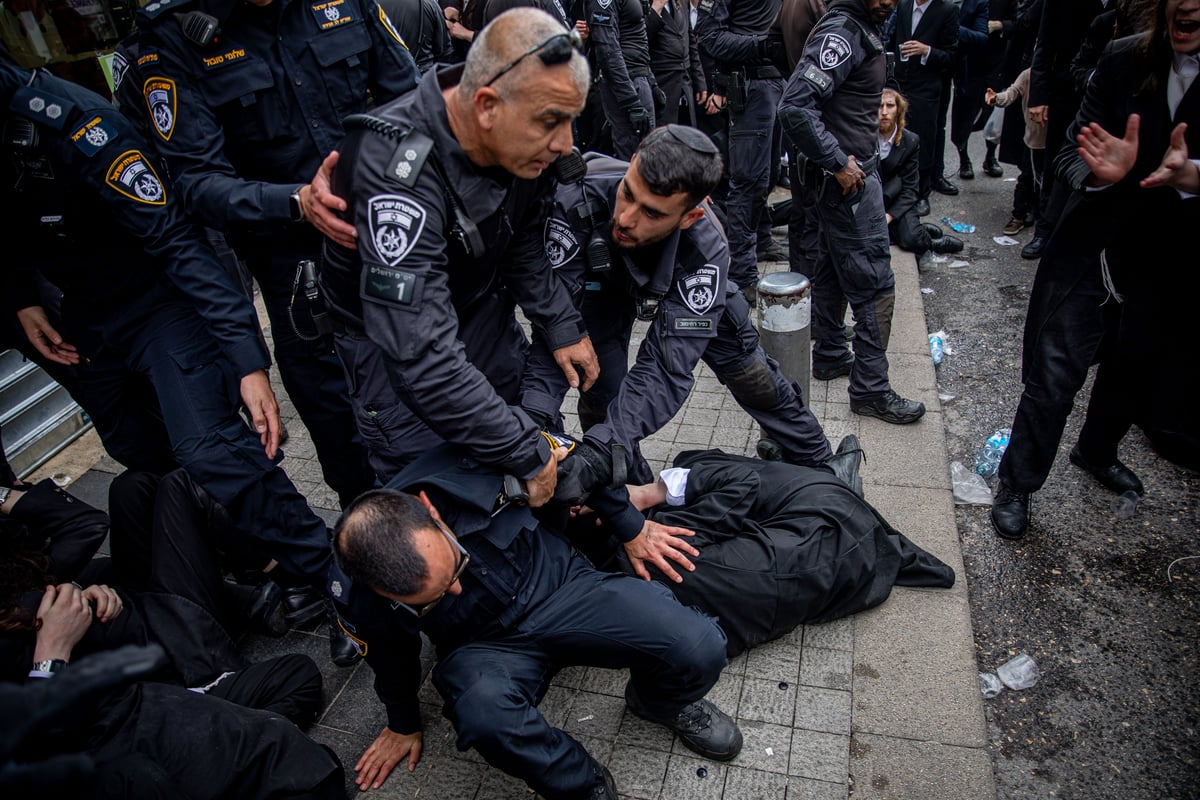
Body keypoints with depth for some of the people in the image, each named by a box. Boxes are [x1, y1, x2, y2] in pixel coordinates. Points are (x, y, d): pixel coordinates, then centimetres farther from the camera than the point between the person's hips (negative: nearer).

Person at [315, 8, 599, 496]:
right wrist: (528, 456, -33)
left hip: (482, 306, 6)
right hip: (391, 337, -5)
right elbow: (424, 357, -39)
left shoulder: (526, 144, -17)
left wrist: (562, 327, -7)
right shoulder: (396, 170, -37)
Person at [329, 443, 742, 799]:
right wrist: (403, 725, 21)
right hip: (485, 643, 0)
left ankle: (658, 702, 15)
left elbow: (564, 458, -7)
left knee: (700, 649, -23)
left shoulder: (468, 468, -28)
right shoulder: (362, 599, -22)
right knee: (484, 711, -38)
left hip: (560, 581, 1)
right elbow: (392, 657, 4)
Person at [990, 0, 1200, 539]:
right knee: (1056, 369, -2)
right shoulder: (1124, 61, -7)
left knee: (1136, 369, 18)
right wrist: (1099, 172, -29)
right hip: (1093, 245, -2)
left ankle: (1096, 452, 46)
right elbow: (1072, 153, -7)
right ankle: (1016, 483, 14)